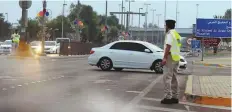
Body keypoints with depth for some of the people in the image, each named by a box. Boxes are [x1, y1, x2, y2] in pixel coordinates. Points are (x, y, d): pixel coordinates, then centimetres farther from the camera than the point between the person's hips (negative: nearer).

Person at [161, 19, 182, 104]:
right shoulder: (176, 34, 18)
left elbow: (168, 46, -21)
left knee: (167, 78, -10)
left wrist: (164, 58, -24)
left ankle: (168, 97, -15)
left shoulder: (170, 34, -10)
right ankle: (175, 97, 15)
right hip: (176, 57, 10)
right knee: (173, 78, 12)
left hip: (170, 57, -10)